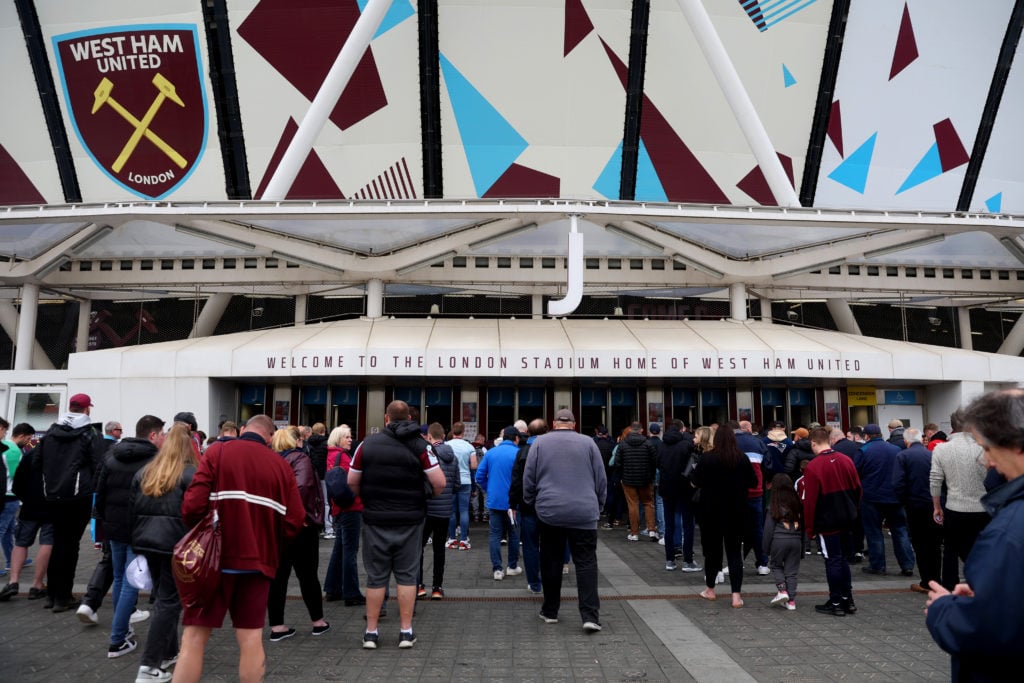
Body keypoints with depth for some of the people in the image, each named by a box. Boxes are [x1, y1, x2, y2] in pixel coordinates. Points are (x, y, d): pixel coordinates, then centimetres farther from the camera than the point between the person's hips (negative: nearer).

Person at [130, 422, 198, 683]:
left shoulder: (145, 472, 11)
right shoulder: (190, 474, -8)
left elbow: (133, 509, 13)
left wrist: (136, 543, 19)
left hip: (148, 542, 7)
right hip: (176, 544, -6)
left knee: (162, 596, 17)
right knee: (169, 600, 0)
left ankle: (168, 654, 27)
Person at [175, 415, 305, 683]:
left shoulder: (217, 452, -4)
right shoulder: (281, 465, 1)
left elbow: (193, 505, -12)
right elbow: (294, 521, -4)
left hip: (215, 557, -2)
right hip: (258, 560, 2)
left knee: (194, 637, 7)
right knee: (251, 637, 10)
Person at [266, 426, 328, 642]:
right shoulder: (300, 459, -12)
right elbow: (302, 486, -27)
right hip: (298, 526, -5)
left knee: (277, 575, 9)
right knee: (308, 575, 8)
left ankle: (277, 626, 13)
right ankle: (318, 621, 22)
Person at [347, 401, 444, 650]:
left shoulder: (367, 444, -3)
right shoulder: (419, 445, -6)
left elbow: (352, 482, 3)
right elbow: (440, 482, -10)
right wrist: (431, 495, 11)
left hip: (376, 519, 1)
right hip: (409, 519, 0)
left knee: (376, 576, 9)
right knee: (406, 575, 9)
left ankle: (371, 632, 16)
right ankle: (406, 631, 14)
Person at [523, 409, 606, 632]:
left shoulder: (540, 442, 3)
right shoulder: (588, 443, 3)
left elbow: (528, 479, 5)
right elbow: (601, 480, 7)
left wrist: (531, 503, 18)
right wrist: (598, 505, 19)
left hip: (549, 512, 1)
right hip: (584, 513, -1)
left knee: (551, 563, 11)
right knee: (586, 563, 2)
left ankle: (550, 611, 22)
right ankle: (590, 616, -5)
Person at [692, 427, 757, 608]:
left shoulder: (707, 458, -12)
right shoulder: (742, 458, -6)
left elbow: (696, 482, -7)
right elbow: (753, 482, 2)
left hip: (711, 511, -1)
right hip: (736, 512, 1)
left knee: (712, 549, 13)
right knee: (734, 551, 7)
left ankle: (710, 590, 27)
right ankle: (736, 595, 1)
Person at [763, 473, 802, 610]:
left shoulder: (774, 507, -7)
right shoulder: (798, 504, 2)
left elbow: (769, 528, -5)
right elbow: (802, 525, 9)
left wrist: (767, 548, 4)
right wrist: (802, 546, 17)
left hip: (779, 540, -3)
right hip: (796, 540, 3)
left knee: (776, 565, 17)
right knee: (791, 570, 10)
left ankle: (782, 589, -1)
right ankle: (791, 600, 10)